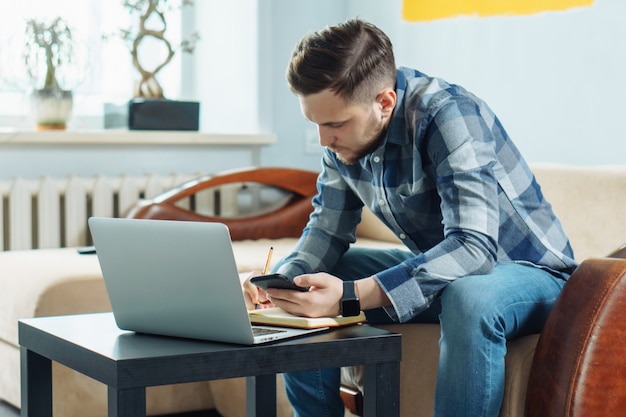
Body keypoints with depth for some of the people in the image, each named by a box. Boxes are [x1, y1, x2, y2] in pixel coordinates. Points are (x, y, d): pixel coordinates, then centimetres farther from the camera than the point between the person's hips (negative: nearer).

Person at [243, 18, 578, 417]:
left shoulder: (447, 115, -29)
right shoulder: (345, 131, -6)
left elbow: (474, 247, -38)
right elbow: (328, 229, 5)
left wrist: (350, 296, -44)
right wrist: (281, 279, -17)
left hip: (525, 269, -7)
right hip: (435, 267, 7)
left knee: (469, 299, -41)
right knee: (296, 278, 0)